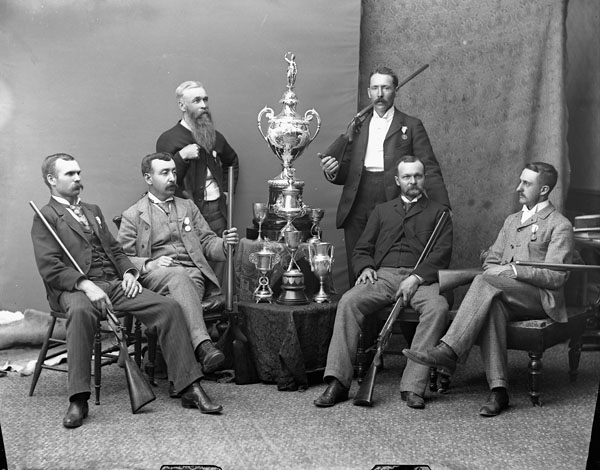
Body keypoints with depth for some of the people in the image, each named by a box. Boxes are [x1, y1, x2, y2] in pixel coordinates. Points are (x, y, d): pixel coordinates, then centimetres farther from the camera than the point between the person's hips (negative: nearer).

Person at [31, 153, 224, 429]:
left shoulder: (93, 211, 27)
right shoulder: (46, 217, 5)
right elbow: (49, 267, -7)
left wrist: (128, 272, 3)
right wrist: (85, 285, -21)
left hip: (115, 284, 6)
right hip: (74, 290, -6)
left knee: (169, 307, -17)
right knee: (81, 311, -42)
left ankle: (189, 389, -18)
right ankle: (78, 400, -36)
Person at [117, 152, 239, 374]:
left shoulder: (188, 207, 27)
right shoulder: (132, 215, 14)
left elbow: (207, 243, 22)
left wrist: (224, 244, -1)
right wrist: (149, 265, -12)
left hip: (193, 274, 3)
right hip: (155, 278, -3)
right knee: (178, 275, -39)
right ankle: (203, 345, -56)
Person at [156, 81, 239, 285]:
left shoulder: (215, 137, 14)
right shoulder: (168, 139, -3)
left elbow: (232, 161, 34)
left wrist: (228, 189, 22)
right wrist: (181, 157, -19)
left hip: (217, 211, 5)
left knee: (217, 267, 4)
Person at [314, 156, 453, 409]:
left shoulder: (438, 212, 18)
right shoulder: (382, 210, 27)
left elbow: (442, 254, 4)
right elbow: (361, 250, 22)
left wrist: (416, 277, -13)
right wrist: (366, 267, -2)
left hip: (421, 278, -2)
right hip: (382, 275, 2)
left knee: (438, 308, -35)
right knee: (348, 301, -28)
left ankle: (413, 386, -35)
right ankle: (337, 383, -29)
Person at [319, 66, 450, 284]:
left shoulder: (411, 126, 7)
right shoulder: (358, 128, 18)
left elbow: (429, 169, 0)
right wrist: (333, 173, -4)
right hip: (357, 209, 3)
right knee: (356, 271, 2)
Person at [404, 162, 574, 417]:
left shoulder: (560, 226, 2)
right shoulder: (511, 220, 25)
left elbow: (555, 277, -8)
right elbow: (491, 261, 22)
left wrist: (513, 270, -16)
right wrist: (493, 269, -3)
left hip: (542, 298, -5)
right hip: (503, 295, 5)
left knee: (485, 282, -32)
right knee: (491, 308, -33)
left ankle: (448, 351, -39)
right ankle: (498, 390, -38)